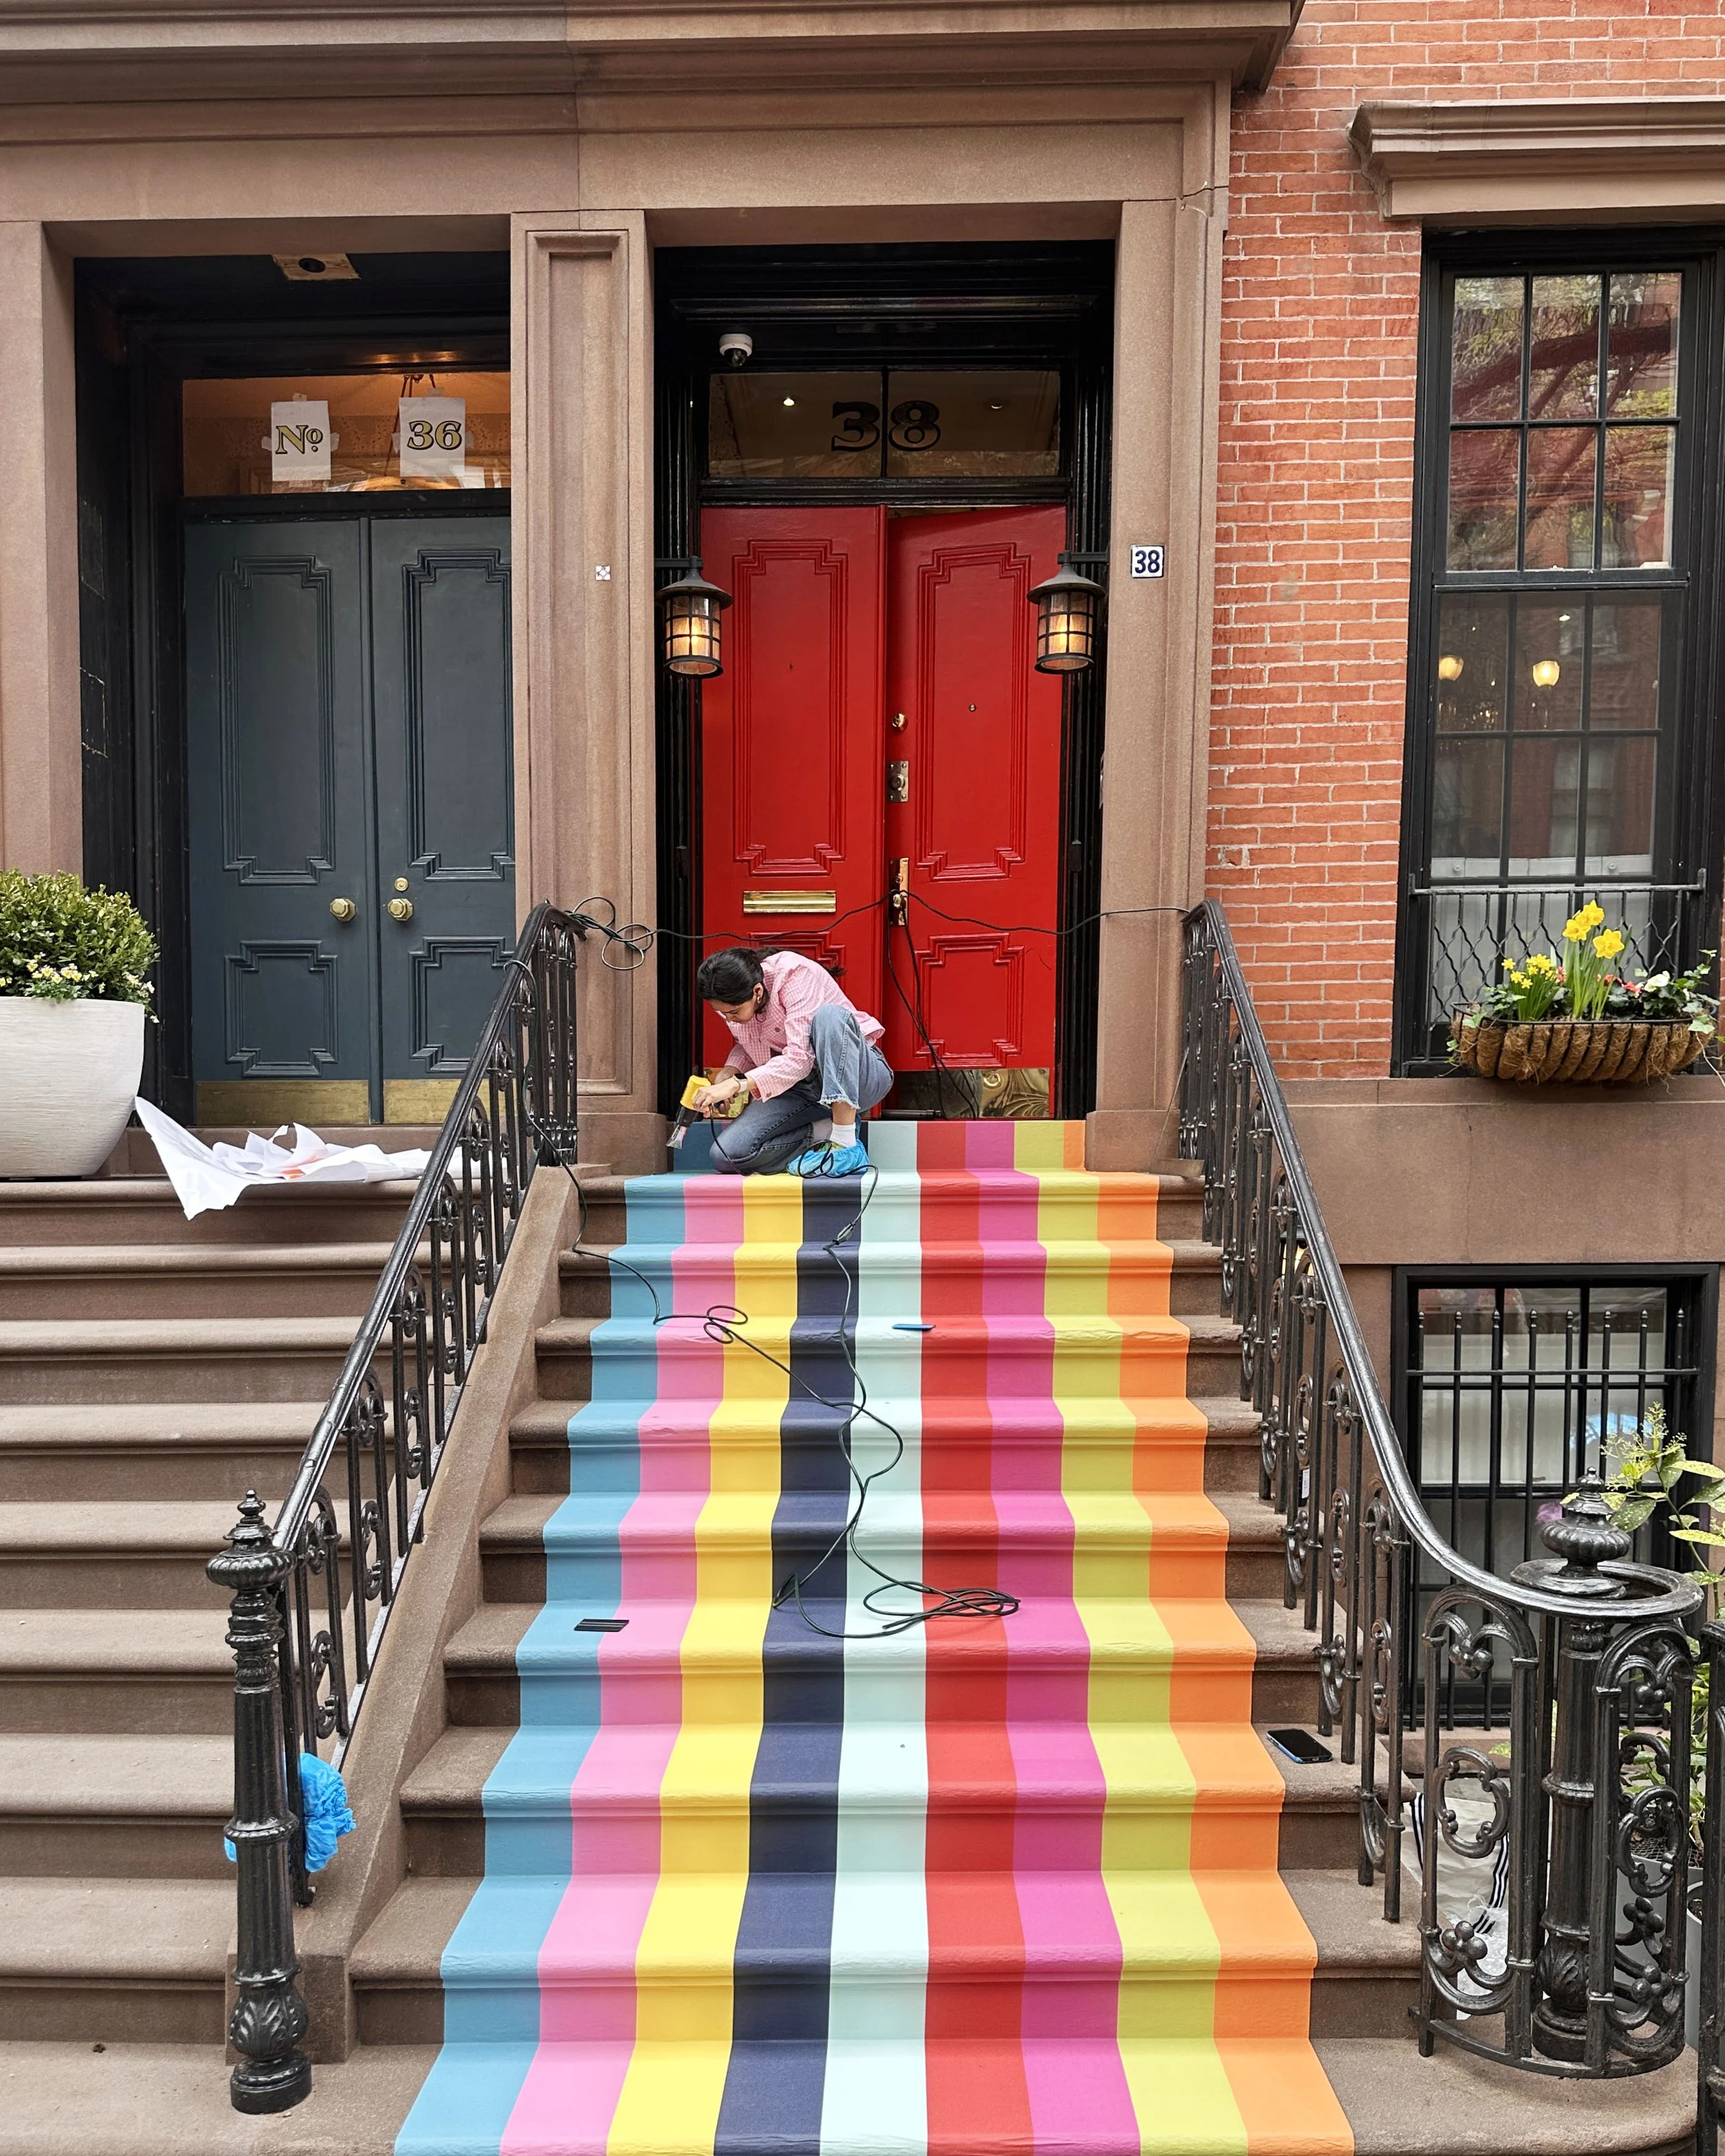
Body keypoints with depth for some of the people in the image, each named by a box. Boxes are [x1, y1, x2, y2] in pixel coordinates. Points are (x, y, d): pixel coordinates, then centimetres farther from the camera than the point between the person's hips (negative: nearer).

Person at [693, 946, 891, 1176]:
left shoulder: (795, 974, -23)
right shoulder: (732, 1001, -4)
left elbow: (800, 1058, -30)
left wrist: (737, 1084, -37)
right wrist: (727, 1074, -7)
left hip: (855, 1075, -5)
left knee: (829, 1016, -39)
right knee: (725, 1157, -15)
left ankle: (847, 1146, -37)